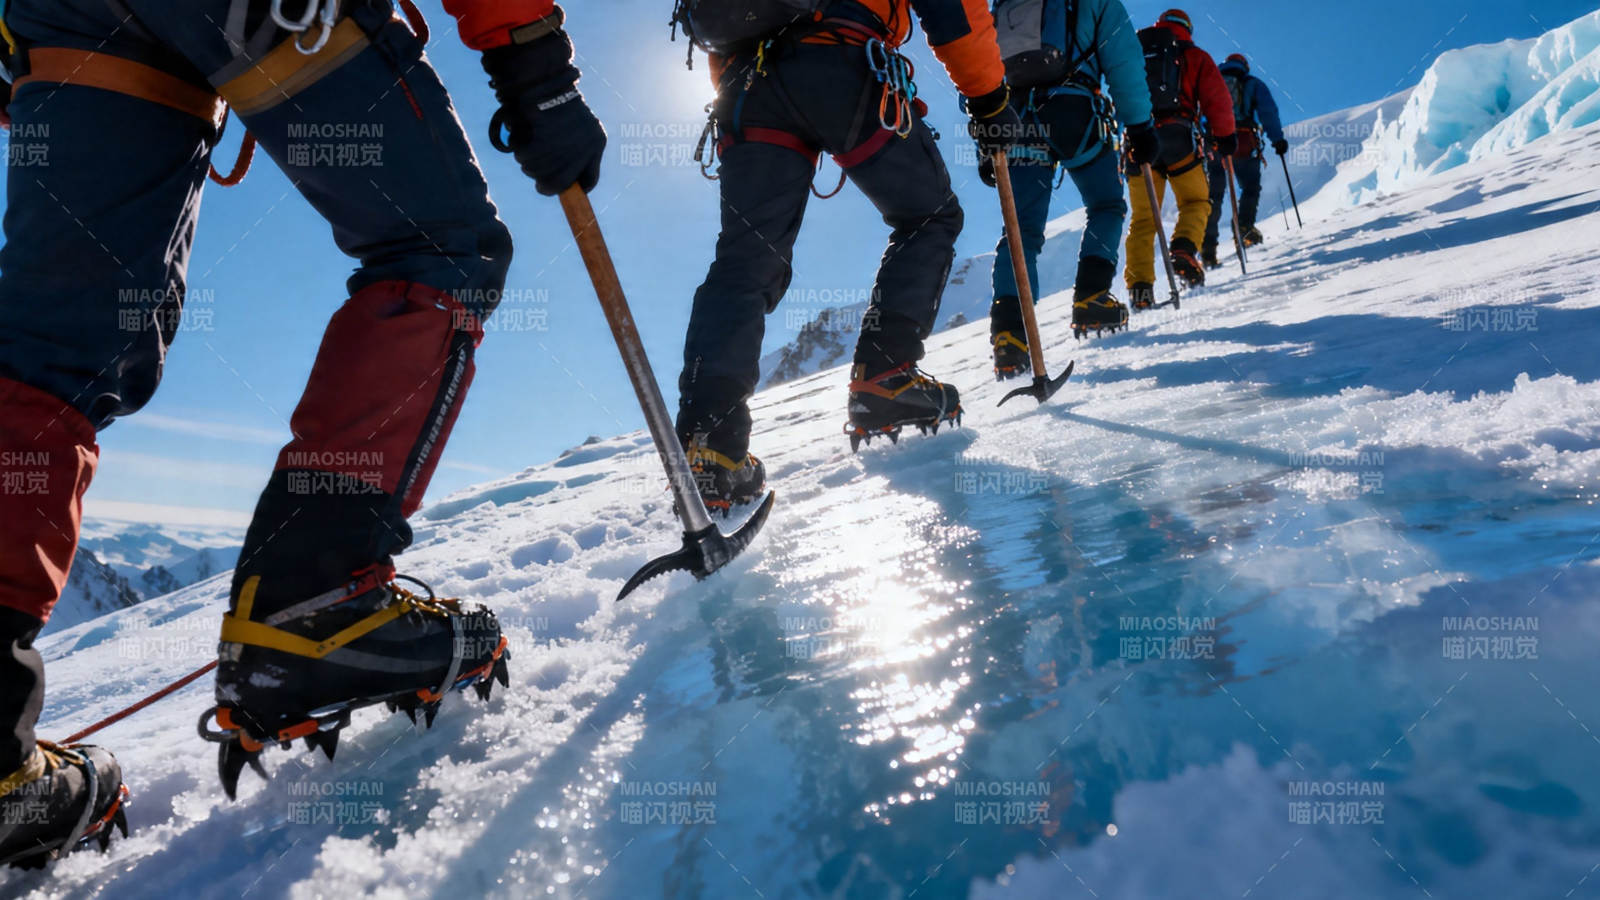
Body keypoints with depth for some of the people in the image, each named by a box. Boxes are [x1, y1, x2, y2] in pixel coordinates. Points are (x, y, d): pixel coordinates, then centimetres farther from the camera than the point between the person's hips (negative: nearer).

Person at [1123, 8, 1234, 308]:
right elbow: (1217, 99, 5)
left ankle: (1139, 285, -8)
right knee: (1196, 201, 13)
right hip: (1177, 139, -2)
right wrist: (1225, 135, 14)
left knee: (1143, 216, 5)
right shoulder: (1194, 56, 14)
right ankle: (1184, 250, -15)